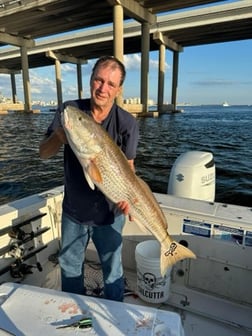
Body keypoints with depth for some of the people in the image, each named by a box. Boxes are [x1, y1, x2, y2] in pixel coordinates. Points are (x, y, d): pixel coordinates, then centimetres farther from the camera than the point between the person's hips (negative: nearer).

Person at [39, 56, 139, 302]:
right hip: (73, 209, 3)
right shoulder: (69, 111, -9)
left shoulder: (127, 123, -14)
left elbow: (128, 166, -7)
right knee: (69, 266, 24)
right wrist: (59, 136, -26)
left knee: (112, 271, 16)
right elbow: (43, 153, -5)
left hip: (109, 212, -2)